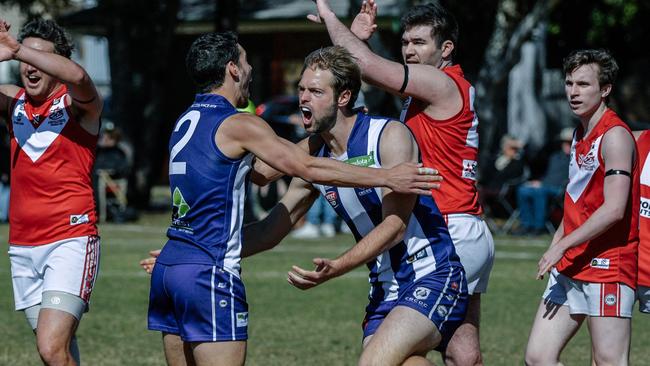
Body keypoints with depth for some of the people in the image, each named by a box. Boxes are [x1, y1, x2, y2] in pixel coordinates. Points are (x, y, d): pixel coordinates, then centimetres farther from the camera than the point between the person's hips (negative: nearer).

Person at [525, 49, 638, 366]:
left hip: (607, 265, -9)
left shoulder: (615, 136, -11)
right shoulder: (580, 135, 17)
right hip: (569, 267, 9)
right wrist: (555, 245, 16)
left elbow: (614, 209, -20)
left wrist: (562, 245, -16)